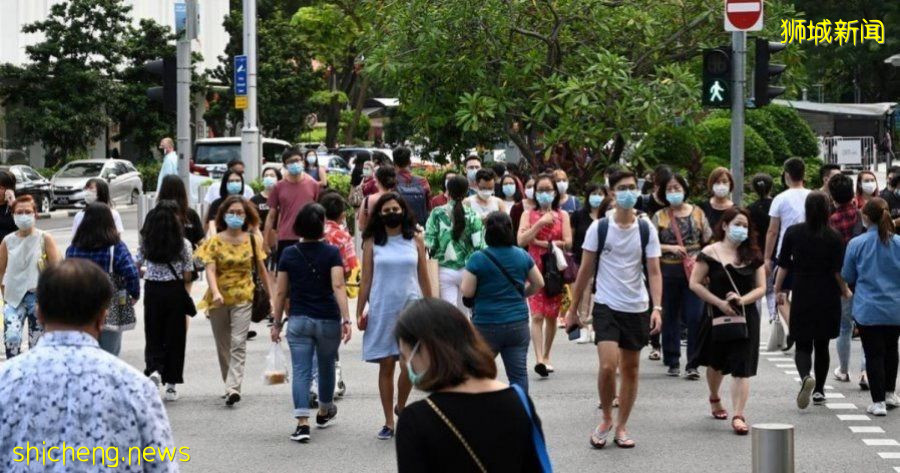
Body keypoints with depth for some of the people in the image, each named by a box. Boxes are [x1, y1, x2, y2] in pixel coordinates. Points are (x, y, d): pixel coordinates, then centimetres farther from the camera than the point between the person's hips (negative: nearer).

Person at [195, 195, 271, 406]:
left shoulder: (252, 241, 3)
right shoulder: (215, 241, -1)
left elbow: (261, 270, 12)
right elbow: (210, 270, -11)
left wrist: (271, 296, 12)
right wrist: (215, 292, -28)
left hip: (242, 298, -1)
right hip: (218, 300, 1)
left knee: (238, 343, -14)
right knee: (223, 346, 12)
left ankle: (233, 388, -22)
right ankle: (231, 385, 27)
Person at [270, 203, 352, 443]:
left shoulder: (289, 254, 1)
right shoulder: (332, 253, -6)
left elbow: (281, 292, 3)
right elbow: (338, 286, -16)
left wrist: (276, 323, 11)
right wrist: (346, 319, -19)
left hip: (298, 320, 0)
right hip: (328, 320, 0)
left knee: (301, 371, -3)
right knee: (326, 367, 20)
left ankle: (302, 423, -17)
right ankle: (325, 412, 40)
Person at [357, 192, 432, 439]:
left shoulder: (415, 240, 5)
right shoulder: (372, 242, 3)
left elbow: (424, 278, 9)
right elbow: (366, 280, 5)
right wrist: (359, 312, 1)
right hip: (382, 310, 0)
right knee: (386, 365, 3)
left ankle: (400, 407, 18)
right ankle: (389, 422, 11)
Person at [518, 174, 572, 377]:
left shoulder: (562, 215, 10)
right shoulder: (529, 214, 7)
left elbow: (567, 242, -2)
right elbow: (521, 240, -6)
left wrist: (540, 242, -9)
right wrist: (540, 223, -13)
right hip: (535, 269, -2)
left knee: (551, 315, 7)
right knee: (537, 315, -14)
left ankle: (546, 356, 21)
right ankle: (539, 358, -23)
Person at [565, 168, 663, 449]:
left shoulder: (646, 230, 0)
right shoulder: (599, 228, -3)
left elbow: (654, 272, -2)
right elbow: (585, 271, 3)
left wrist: (657, 308, -16)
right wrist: (574, 309, 4)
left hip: (637, 309, 2)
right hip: (606, 306, -2)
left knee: (630, 369, 8)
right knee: (608, 366, -16)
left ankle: (621, 427, 21)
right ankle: (606, 419, 7)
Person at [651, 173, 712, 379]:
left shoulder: (697, 213, 6)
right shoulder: (660, 216, 4)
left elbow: (708, 242, 9)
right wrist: (670, 248, -16)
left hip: (694, 272, -1)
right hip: (668, 273, 1)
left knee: (695, 317, -8)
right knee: (670, 317, 8)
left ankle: (692, 364, -4)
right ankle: (673, 362, 19)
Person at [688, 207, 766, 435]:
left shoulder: (752, 255, 3)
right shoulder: (710, 253, -6)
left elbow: (761, 287, 3)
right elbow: (695, 283, -8)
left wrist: (743, 299, -17)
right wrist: (719, 302, -14)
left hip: (745, 317, 1)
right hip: (718, 317, -1)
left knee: (742, 368, -9)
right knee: (717, 364, 18)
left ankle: (738, 416, -12)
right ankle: (714, 398, 46)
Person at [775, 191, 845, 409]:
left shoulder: (793, 232, -3)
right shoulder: (833, 237, -7)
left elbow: (783, 265, 1)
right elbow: (838, 271, -7)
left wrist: (778, 290, 11)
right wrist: (846, 292, 8)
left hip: (801, 296, 0)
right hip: (827, 297, 0)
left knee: (803, 345, 4)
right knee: (822, 346, 13)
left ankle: (805, 376, -25)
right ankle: (819, 390, 18)